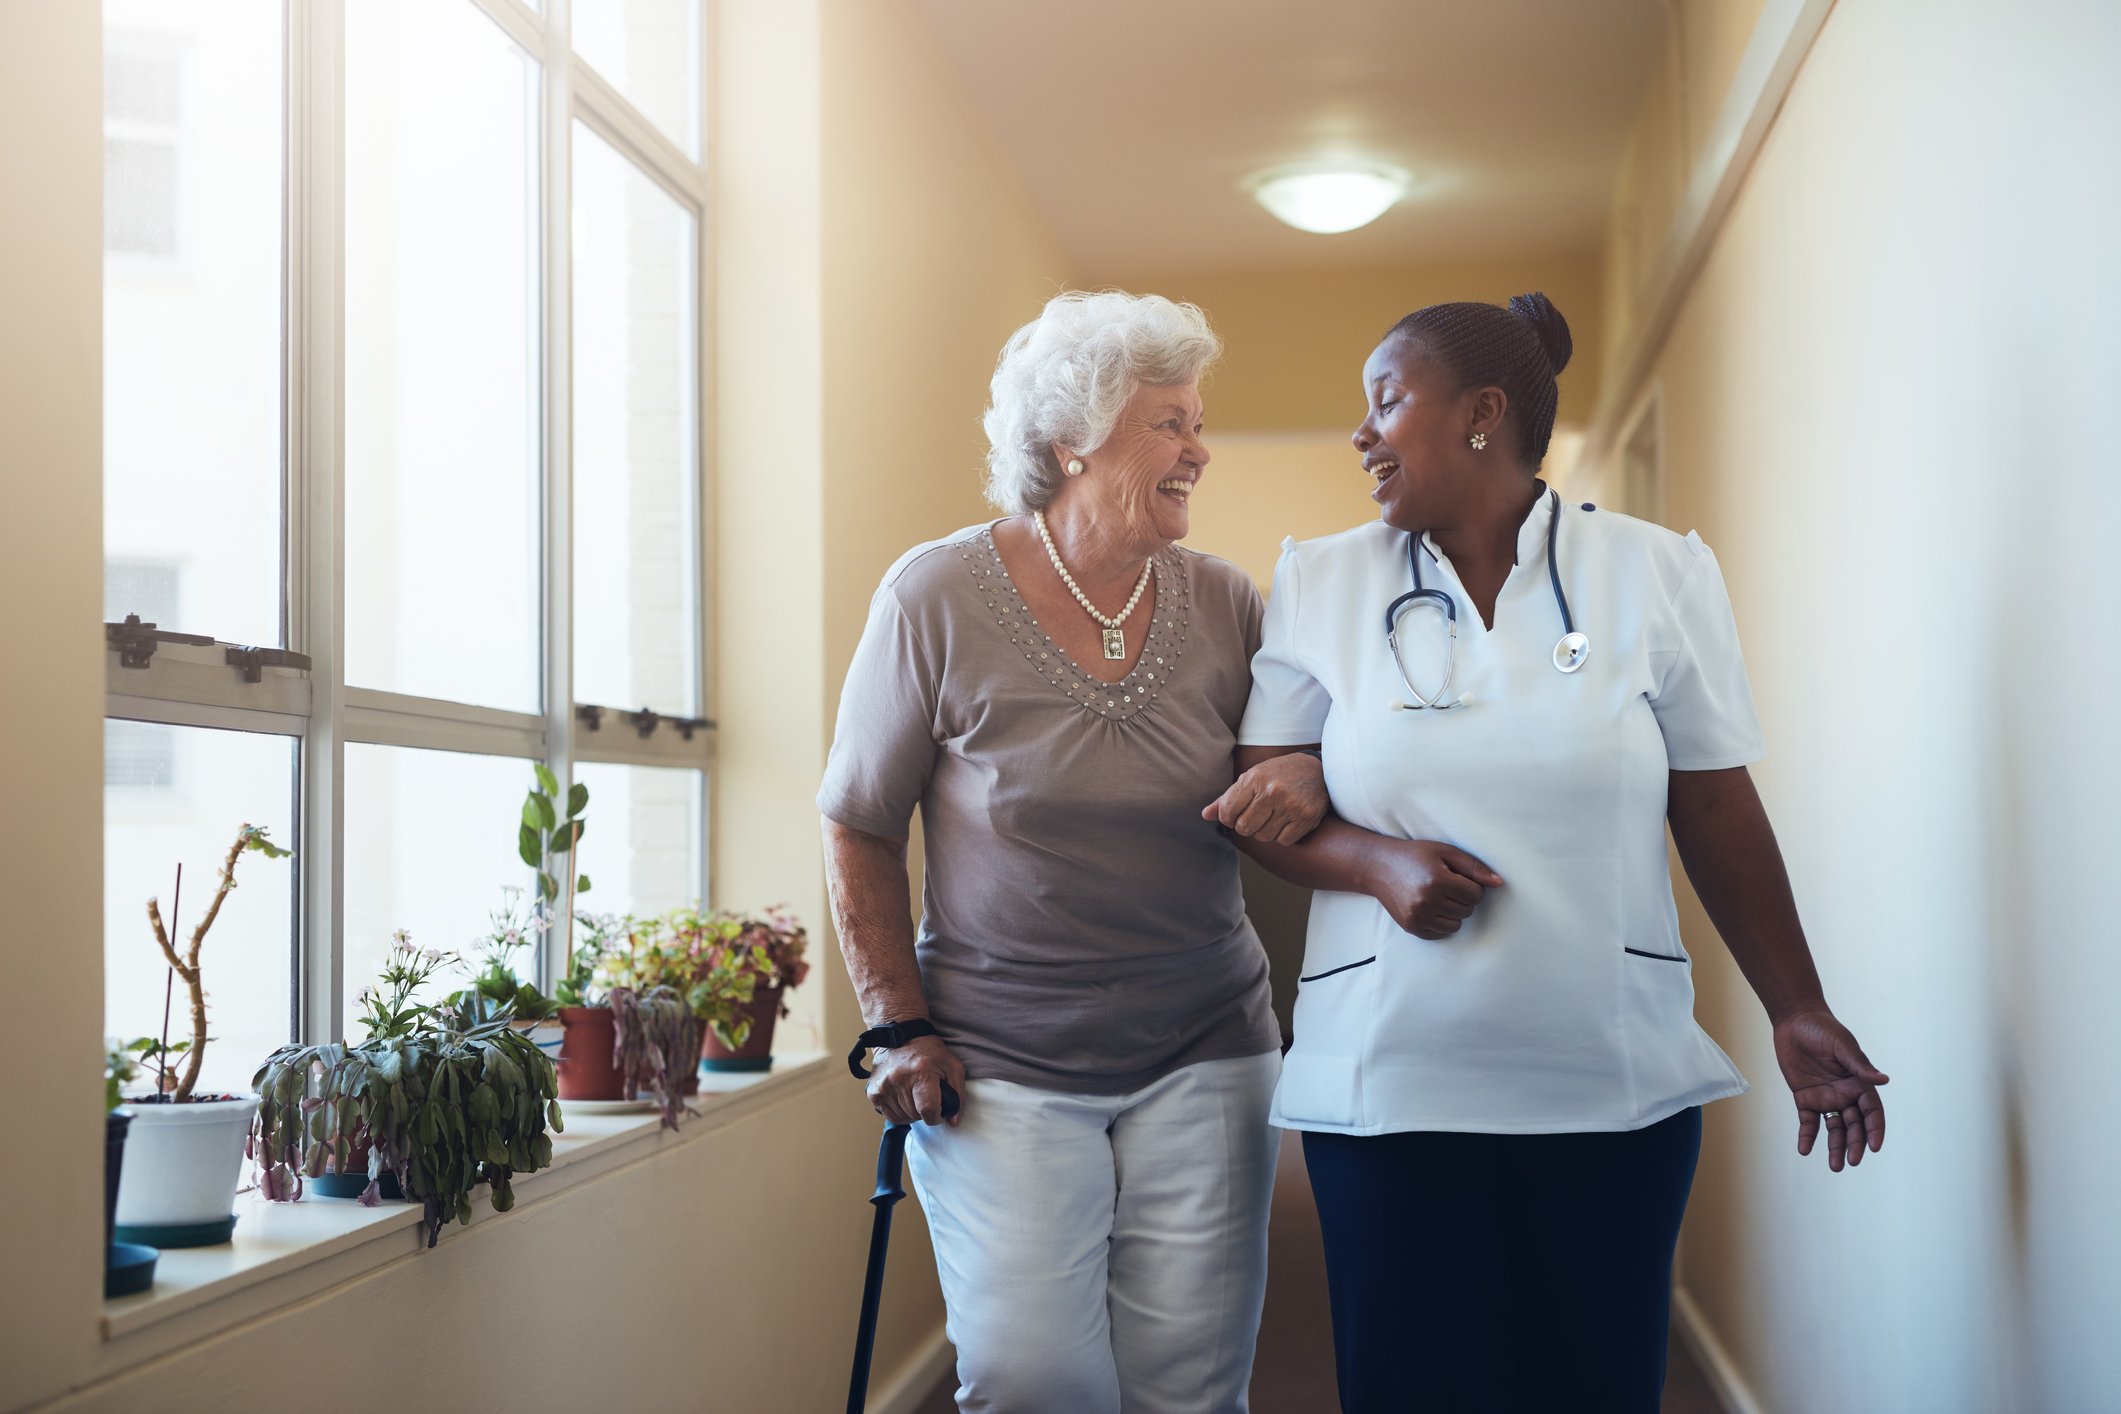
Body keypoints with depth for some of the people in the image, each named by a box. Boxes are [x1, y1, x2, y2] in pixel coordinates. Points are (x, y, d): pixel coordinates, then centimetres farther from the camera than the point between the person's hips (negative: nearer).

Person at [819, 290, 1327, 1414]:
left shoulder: (1223, 604, 3)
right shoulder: (938, 597, -6)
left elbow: (1293, 763, 14)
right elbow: (859, 828, 0)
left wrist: (1311, 784, -11)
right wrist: (898, 1026, -5)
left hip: (1202, 1057, 3)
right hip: (1001, 1067, -2)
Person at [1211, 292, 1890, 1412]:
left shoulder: (1658, 574, 3)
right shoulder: (1321, 583, 7)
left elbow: (1719, 814, 6)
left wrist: (1796, 1013, 4)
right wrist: (1379, 864, -12)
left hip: (1616, 1088, 0)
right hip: (1389, 1090, 1)